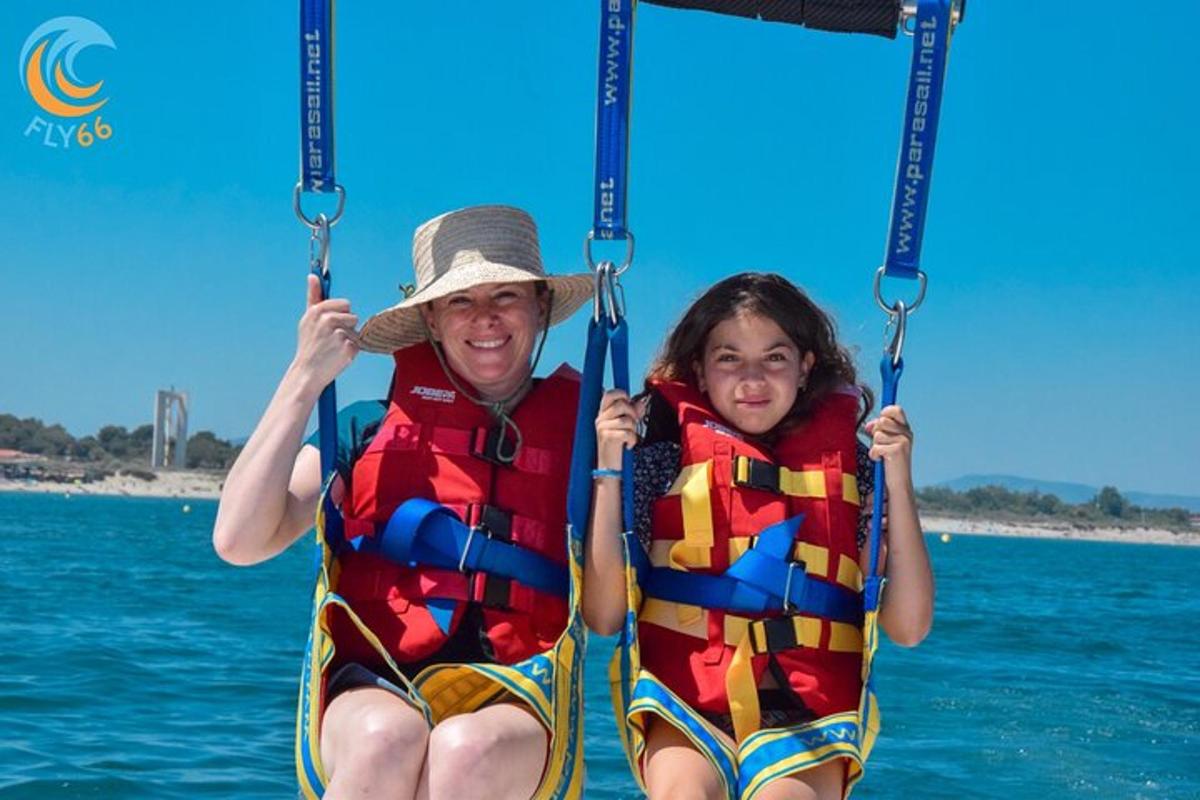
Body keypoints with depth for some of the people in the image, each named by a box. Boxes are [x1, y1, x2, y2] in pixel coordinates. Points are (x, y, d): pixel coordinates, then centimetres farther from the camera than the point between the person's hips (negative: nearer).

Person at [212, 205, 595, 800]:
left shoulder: (575, 434, 14)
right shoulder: (368, 432, 13)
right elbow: (239, 542, 0)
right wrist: (305, 376, -1)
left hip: (515, 701, 0)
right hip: (373, 690, 0)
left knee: (468, 750, -36)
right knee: (389, 738, -36)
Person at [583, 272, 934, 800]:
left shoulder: (847, 463, 10)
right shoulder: (664, 455, 7)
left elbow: (908, 627, 2)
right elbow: (604, 616, 0)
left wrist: (898, 483, -4)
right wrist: (610, 469, -5)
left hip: (805, 716, 1)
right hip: (683, 703, -1)